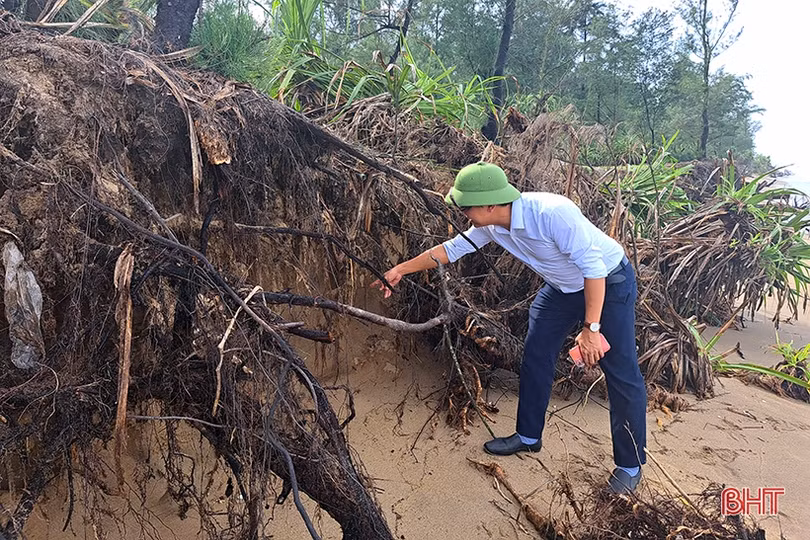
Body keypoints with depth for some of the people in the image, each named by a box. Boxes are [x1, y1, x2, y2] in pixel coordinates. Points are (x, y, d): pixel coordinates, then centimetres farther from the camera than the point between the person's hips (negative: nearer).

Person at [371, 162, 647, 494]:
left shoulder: (551, 213, -35)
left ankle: (630, 465, 12)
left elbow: (593, 265, -32)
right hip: (563, 288, 8)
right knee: (535, 357, 10)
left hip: (608, 283, -7)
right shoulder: (492, 226, -12)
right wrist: (400, 270, 4)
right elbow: (452, 248, 2)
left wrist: (591, 328, -31)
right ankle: (529, 436, 28)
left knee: (621, 373, -5)